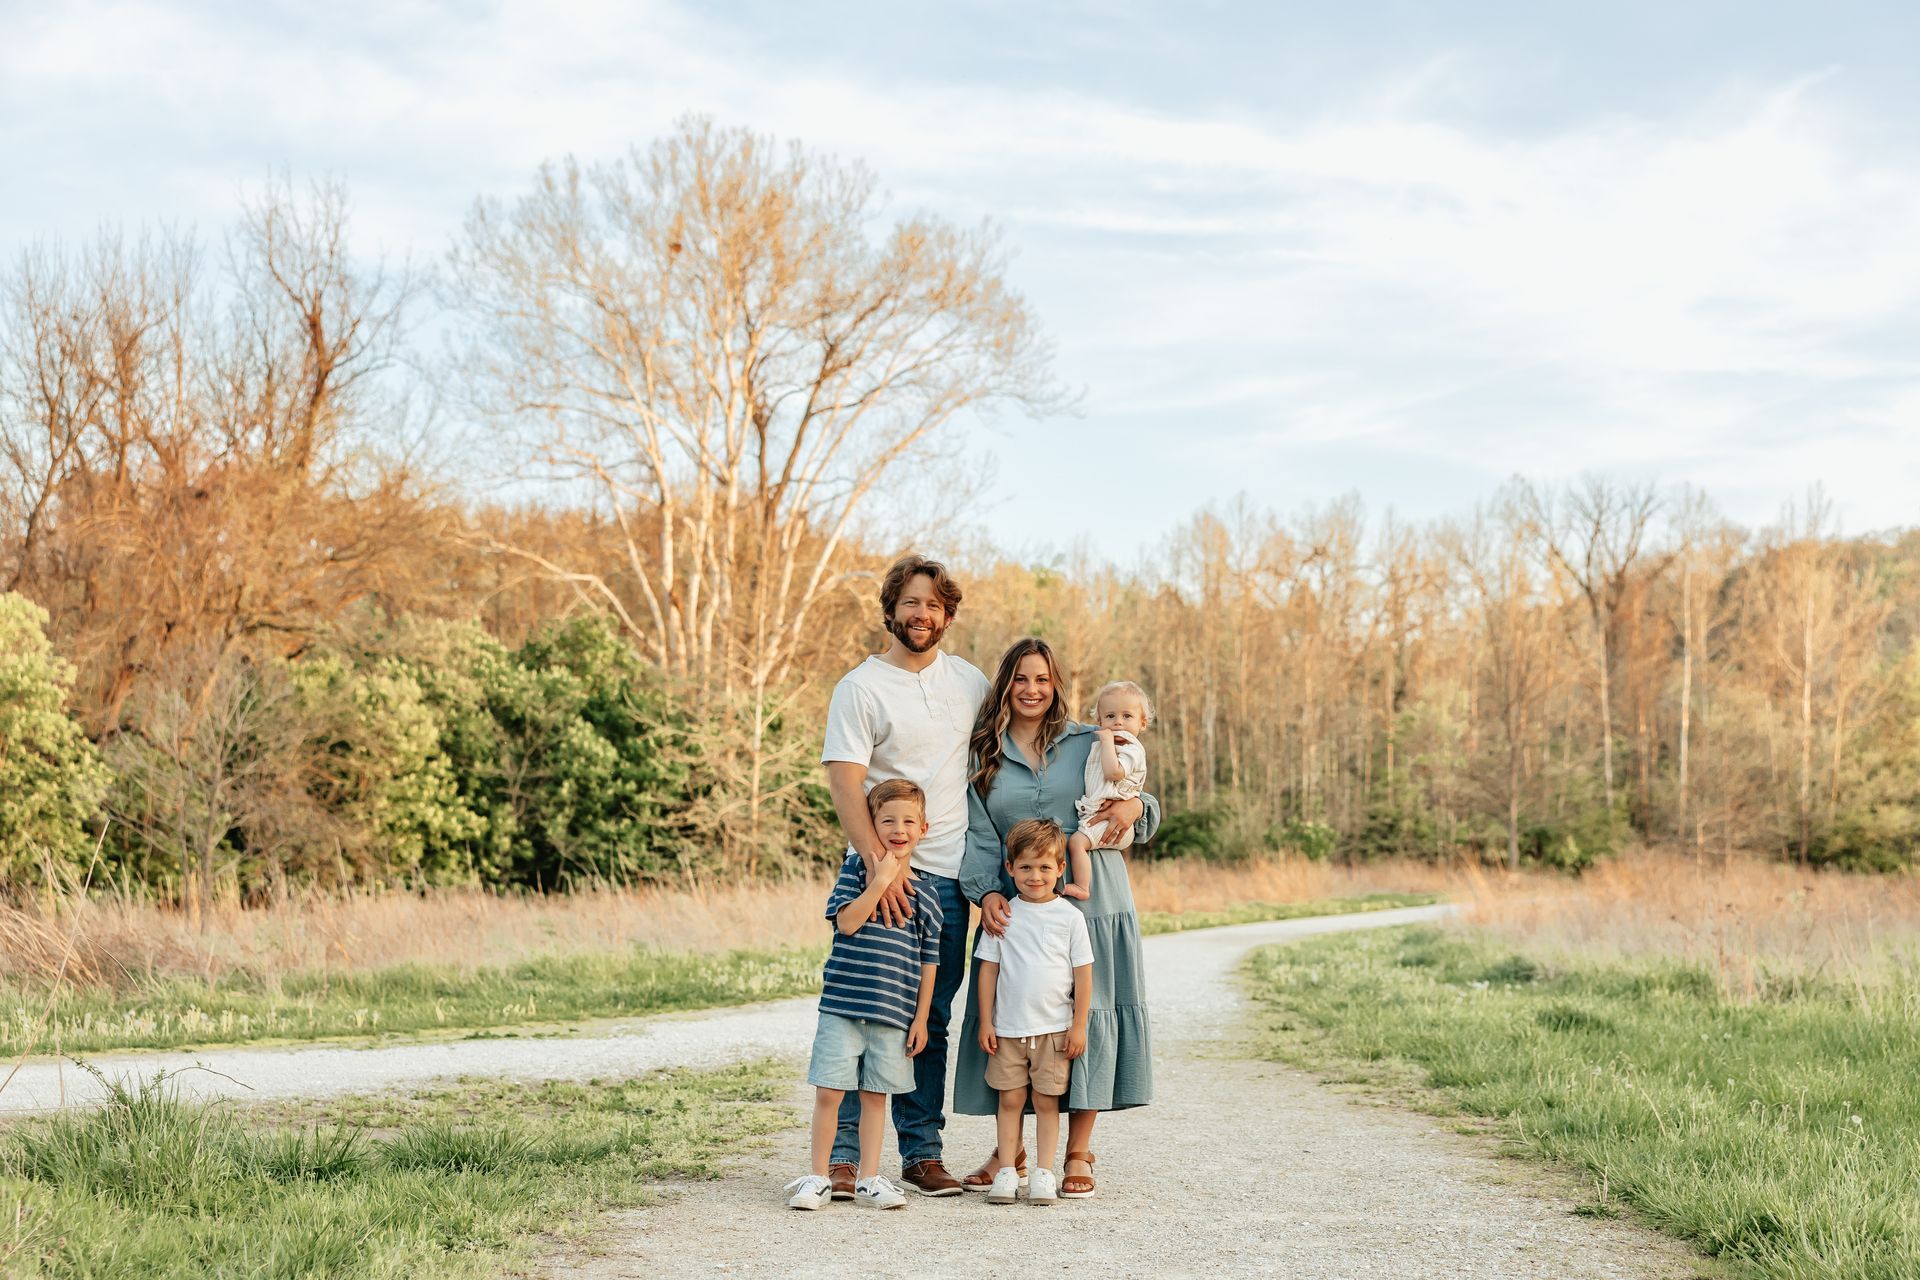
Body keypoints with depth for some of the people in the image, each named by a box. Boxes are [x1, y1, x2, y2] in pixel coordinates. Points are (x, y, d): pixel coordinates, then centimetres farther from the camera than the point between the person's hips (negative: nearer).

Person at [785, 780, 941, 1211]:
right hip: (842, 1006, -2)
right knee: (829, 1092, -2)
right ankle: (819, 1178, 10)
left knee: (875, 1094, 9)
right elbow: (847, 921, -14)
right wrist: (881, 880, -18)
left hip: (893, 1013, 2)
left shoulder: (925, 895, 6)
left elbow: (928, 962, 9)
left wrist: (921, 1017, 5)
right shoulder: (856, 869, 1)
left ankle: (869, 1179, 18)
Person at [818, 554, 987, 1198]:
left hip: (951, 876, 5)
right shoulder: (860, 687, -3)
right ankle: (843, 1151, -1)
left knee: (932, 1021, 8)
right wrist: (879, 865, -23)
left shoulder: (969, 681, 13)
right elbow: (845, 783, -12)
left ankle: (922, 1152, 14)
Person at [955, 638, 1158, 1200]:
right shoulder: (983, 757, 8)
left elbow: (1136, 807, 14)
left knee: (1086, 1016, 0)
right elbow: (979, 836, 1)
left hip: (1091, 904, -1)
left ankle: (1078, 1153, 11)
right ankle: (1009, 1149, 17)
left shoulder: (1090, 744, 7)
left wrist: (1137, 807, -10)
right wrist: (986, 893, -15)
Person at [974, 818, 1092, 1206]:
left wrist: (1079, 1025, -3)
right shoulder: (1003, 915, 1)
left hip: (1054, 1029, -1)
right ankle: (1007, 1171, 9)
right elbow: (988, 969, 4)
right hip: (1008, 1028, 1)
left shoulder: (1070, 917, -2)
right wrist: (985, 1022, 1)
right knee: (1010, 1099, 4)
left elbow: (1083, 973, 0)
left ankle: (1044, 1173, 8)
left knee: (1046, 1101, 3)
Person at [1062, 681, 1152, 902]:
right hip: (1095, 814, 10)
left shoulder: (1132, 750, -10)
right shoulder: (1107, 746, 19)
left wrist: (1107, 740, -19)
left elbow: (1113, 772, -28)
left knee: (1077, 841, -22)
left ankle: (1081, 887, -18)